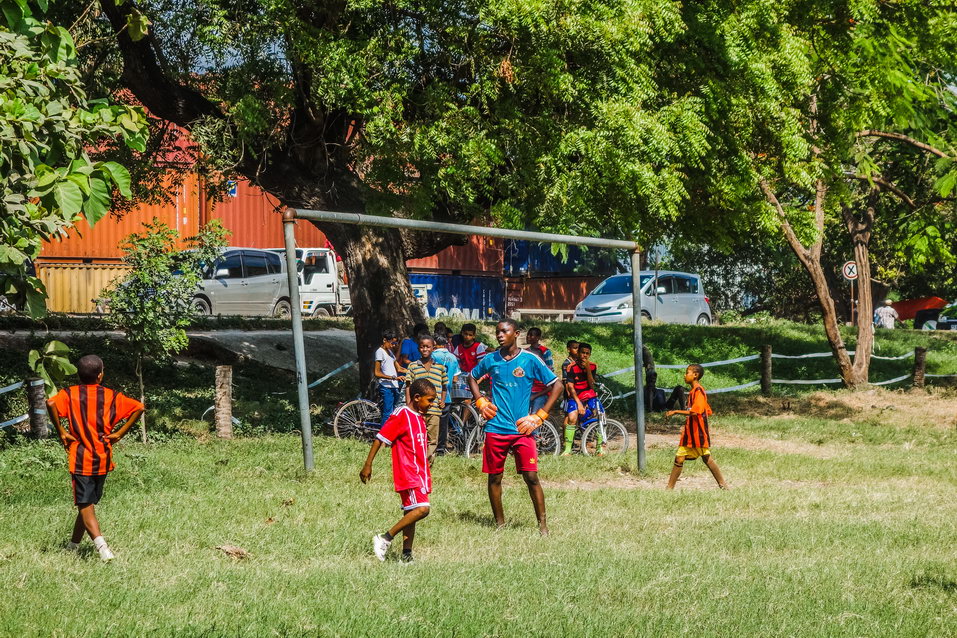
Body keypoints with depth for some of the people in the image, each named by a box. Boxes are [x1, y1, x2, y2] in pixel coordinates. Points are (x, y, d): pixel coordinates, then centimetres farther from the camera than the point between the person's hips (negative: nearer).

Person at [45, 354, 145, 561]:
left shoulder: (70, 394, -1)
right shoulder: (111, 396, 3)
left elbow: (51, 404, -21)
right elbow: (138, 408, -6)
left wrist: (61, 432, -11)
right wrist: (119, 433, -1)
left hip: (80, 459, -3)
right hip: (103, 459, 3)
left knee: (85, 506, -6)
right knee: (89, 503, 19)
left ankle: (101, 545, -27)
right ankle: (73, 545, 30)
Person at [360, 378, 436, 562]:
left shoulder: (419, 418, 15)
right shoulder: (401, 415, -12)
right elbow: (380, 438, -13)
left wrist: (426, 476, 27)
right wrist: (368, 465, -16)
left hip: (418, 474, 9)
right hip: (407, 473, -9)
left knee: (411, 513, 9)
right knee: (422, 509, -20)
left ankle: (406, 554, 11)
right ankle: (386, 538, -15)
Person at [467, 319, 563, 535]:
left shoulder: (530, 360, -3)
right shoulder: (491, 360, 6)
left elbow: (556, 386, 0)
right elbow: (472, 377, 25)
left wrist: (539, 416, -5)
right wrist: (480, 402, 9)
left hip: (522, 429, -3)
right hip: (496, 428, 3)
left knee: (531, 477, -8)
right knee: (494, 477, 6)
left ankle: (543, 525, -3)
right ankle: (500, 523, 18)